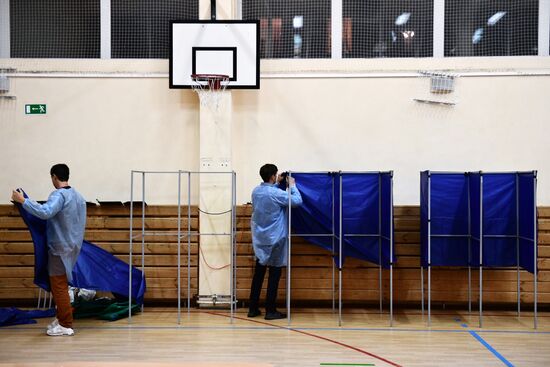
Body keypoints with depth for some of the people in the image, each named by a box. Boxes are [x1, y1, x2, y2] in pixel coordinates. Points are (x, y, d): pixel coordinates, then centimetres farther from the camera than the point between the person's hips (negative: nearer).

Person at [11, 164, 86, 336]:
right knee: (61, 285, 18)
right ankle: (61, 318, 24)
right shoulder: (77, 195, 12)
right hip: (72, 246, 9)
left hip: (60, 247, -9)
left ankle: (66, 325, -1)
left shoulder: (59, 195, -17)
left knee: (58, 286, -3)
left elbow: (45, 212, -35)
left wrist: (23, 201, -29)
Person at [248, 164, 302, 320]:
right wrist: (292, 185, -1)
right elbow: (297, 201, -15)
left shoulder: (256, 191, 5)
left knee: (258, 273, 11)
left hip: (260, 238, 7)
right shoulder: (276, 193, -18)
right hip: (274, 239, -7)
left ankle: (253, 308, 14)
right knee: (274, 274, 1)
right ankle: (270, 310, 3)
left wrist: (276, 184, 20)